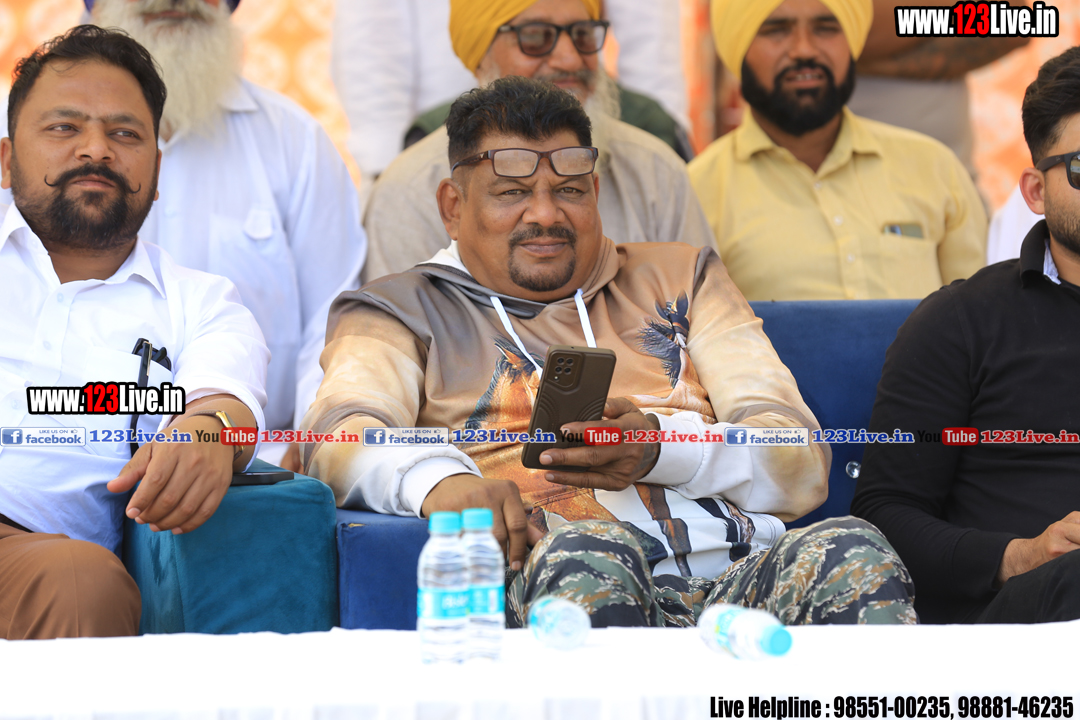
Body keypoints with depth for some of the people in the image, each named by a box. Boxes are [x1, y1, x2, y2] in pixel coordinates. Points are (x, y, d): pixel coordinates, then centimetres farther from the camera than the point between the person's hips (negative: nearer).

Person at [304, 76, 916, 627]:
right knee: (584, 549, -38)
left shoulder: (679, 278, 27)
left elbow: (804, 470, 14)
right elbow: (341, 436, -2)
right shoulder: (406, 312, 20)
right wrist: (439, 482, -27)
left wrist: (660, 450, -8)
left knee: (852, 551, -30)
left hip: (739, 575, 3)